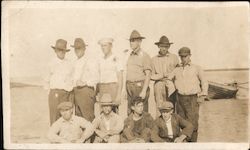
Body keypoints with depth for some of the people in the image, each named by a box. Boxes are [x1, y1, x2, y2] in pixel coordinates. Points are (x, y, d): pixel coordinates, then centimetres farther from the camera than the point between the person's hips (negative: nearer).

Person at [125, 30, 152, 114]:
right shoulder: (130, 56, 16)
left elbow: (148, 75, -10)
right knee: (130, 113, 7)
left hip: (140, 87, -6)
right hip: (130, 88, 6)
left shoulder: (145, 56, -4)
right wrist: (126, 89, 11)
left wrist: (144, 91, -18)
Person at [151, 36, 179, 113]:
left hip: (171, 88, -1)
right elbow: (151, 75, 8)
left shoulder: (174, 57, 10)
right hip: (159, 88, 1)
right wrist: (161, 77, -6)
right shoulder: (154, 59, 10)